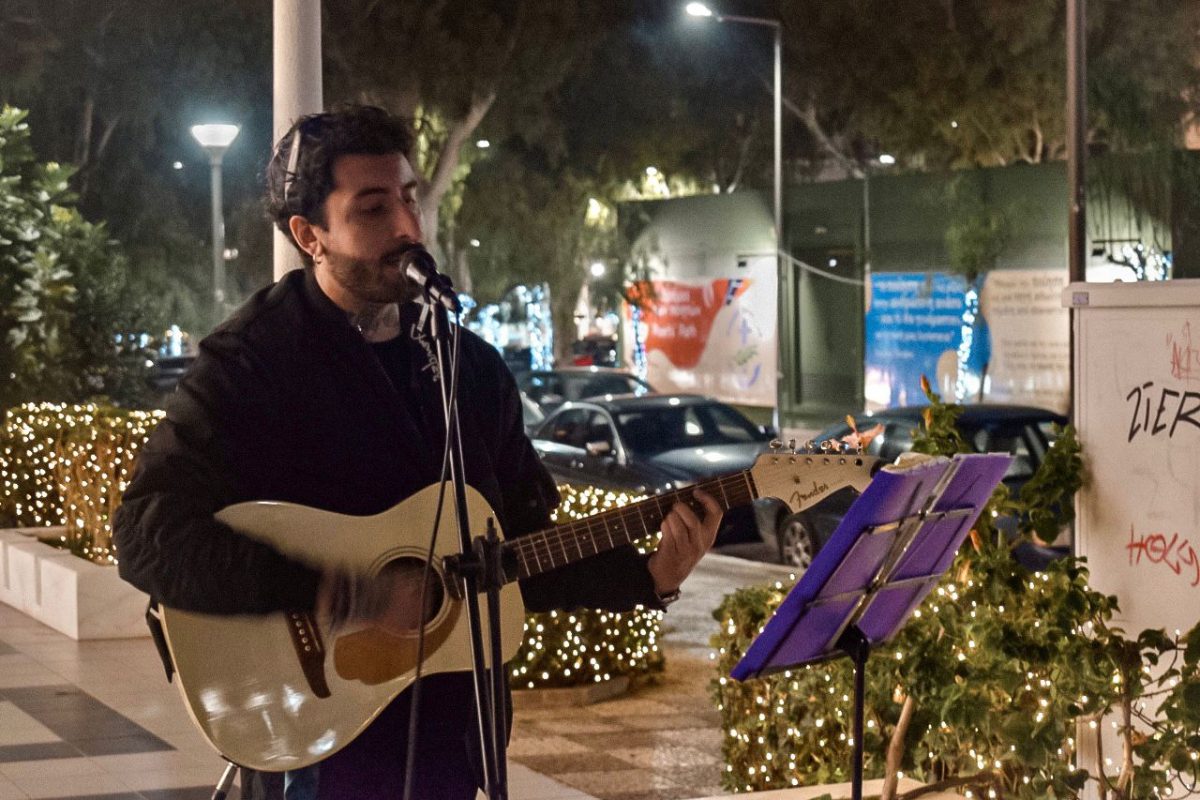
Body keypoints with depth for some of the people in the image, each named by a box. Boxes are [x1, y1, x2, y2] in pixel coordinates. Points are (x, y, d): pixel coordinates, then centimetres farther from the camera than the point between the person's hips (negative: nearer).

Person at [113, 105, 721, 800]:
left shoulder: (470, 365, 8)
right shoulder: (249, 364, -10)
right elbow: (150, 538, -22)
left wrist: (647, 579, -3)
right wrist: (341, 595, -27)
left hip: (457, 734, 5)